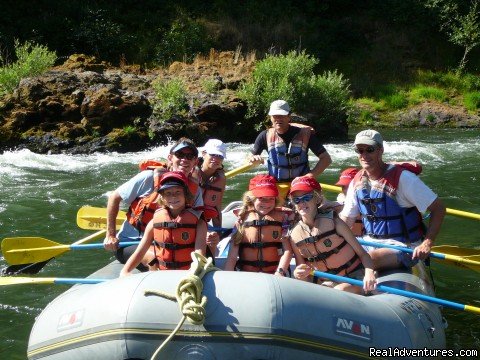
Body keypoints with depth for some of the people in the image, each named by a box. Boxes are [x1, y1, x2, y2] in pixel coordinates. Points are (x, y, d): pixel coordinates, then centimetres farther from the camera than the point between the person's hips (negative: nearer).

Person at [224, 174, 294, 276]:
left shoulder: (282, 217, 4)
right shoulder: (242, 219, 6)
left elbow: (287, 250, -3)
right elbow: (232, 256, 4)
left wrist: (280, 272, -15)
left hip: (274, 276, -1)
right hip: (246, 276, 1)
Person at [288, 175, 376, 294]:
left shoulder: (332, 220, -12)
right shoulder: (294, 235, -2)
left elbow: (362, 253, -12)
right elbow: (302, 269, 7)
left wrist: (369, 273, -31)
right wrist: (298, 275, -17)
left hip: (354, 278, -4)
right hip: (327, 284, 4)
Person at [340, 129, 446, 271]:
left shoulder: (402, 178, -15)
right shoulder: (357, 182, 4)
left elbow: (438, 208, -13)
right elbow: (345, 220, 10)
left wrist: (427, 243, -23)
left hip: (402, 247, -6)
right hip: (370, 242, 6)